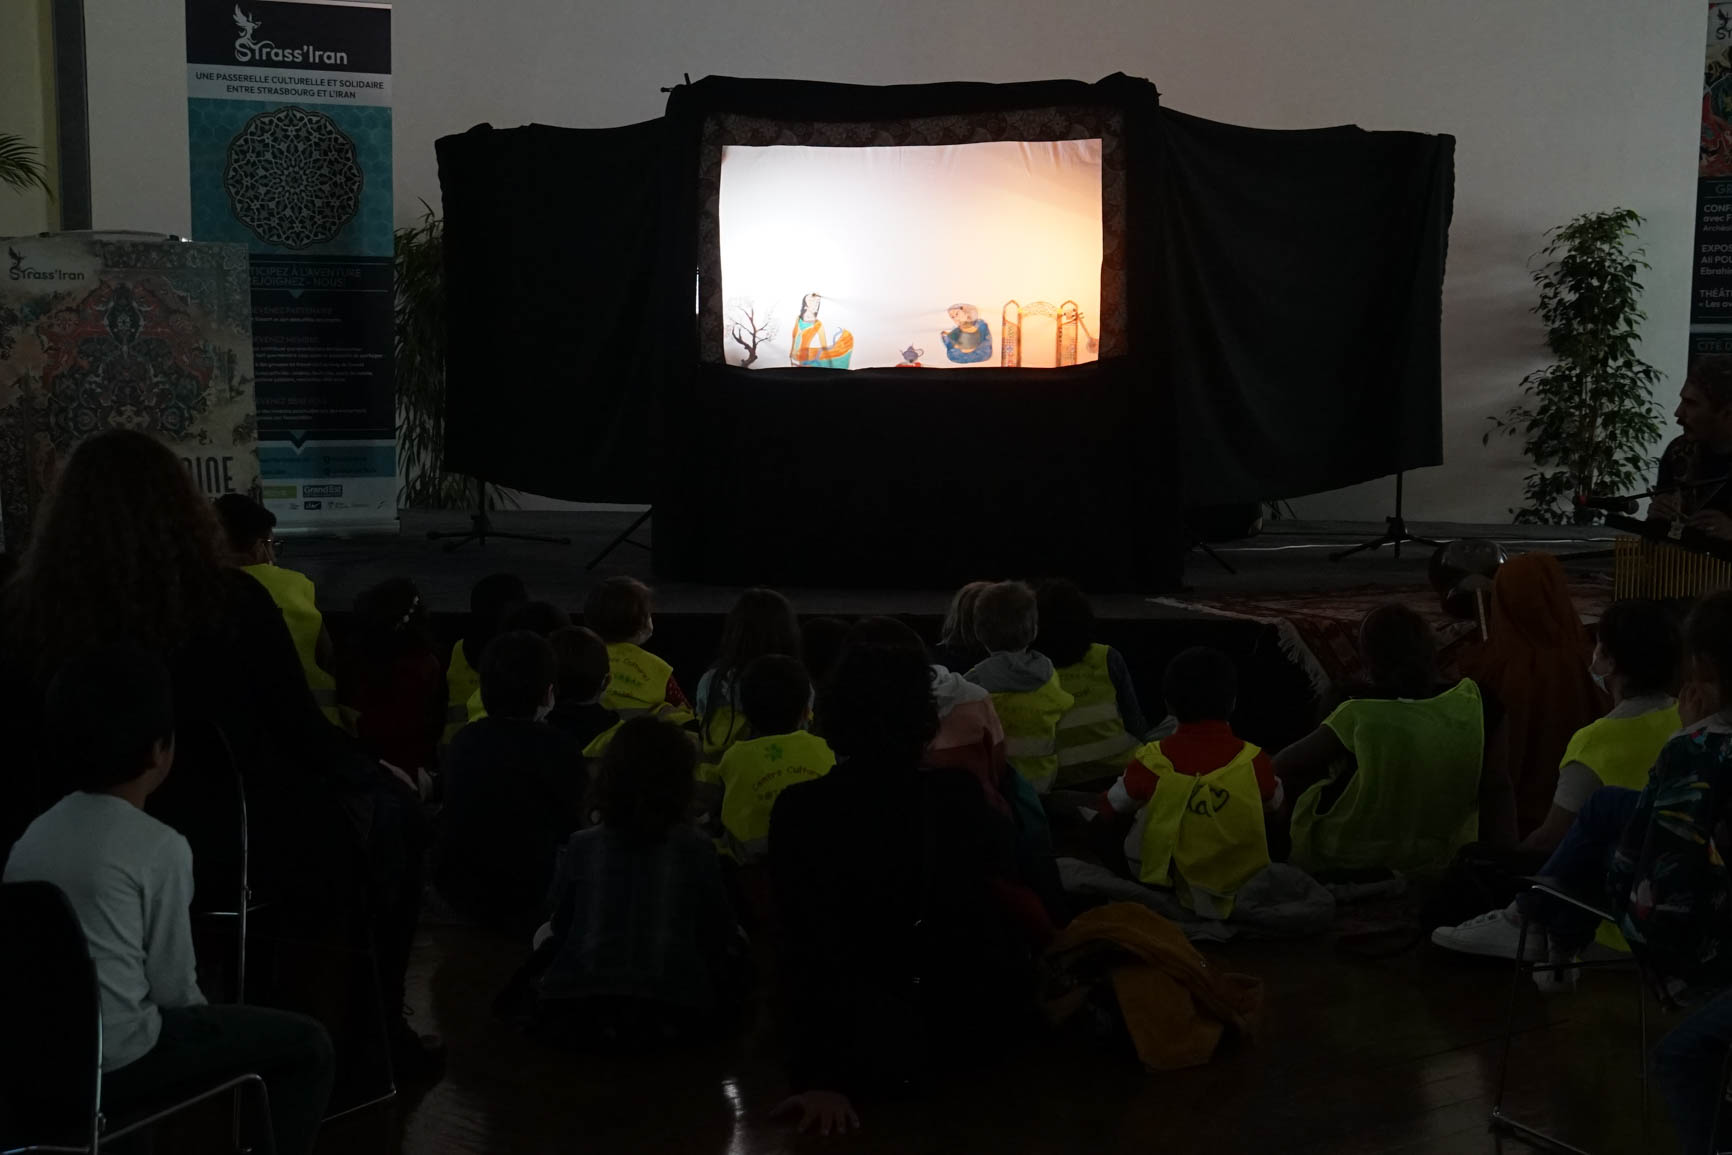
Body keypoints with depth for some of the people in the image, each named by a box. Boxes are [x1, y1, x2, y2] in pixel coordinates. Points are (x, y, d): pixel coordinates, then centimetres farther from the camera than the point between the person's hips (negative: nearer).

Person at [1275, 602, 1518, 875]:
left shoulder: (1358, 717, -26)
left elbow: (1283, 766, -15)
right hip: (1434, 860, 3)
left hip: (1343, 857, -3)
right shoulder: (1478, 706, -18)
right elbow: (1496, 789, -11)